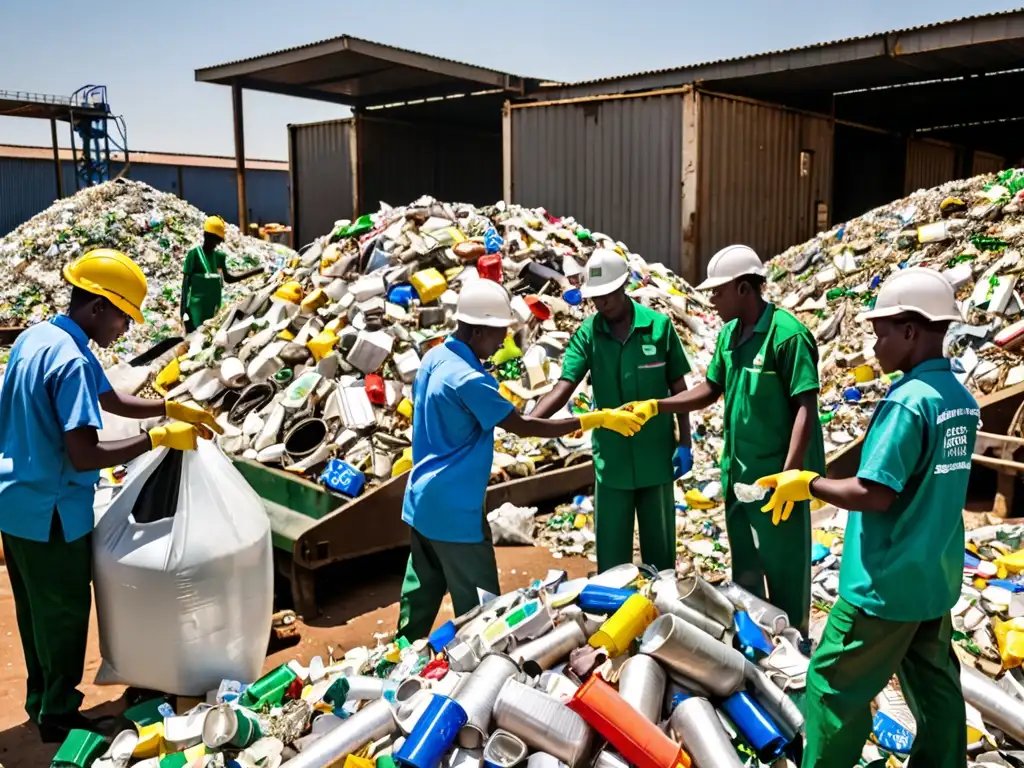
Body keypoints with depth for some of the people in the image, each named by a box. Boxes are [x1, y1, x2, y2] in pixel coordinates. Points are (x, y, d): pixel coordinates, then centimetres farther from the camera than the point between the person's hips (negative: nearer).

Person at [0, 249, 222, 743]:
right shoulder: (72, 361, -25)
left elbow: (111, 400, 12)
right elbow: (85, 456, -29)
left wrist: (173, 409, 3)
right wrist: (159, 438, -23)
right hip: (51, 512, -9)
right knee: (64, 613, 8)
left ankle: (40, 701, 38)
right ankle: (59, 716, 24)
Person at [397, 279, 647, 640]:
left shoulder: (434, 357, 4)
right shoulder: (469, 380, -24)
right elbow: (524, 426, -22)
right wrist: (597, 419, -19)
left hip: (422, 502, 9)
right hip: (453, 510, -9)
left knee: (421, 594, 21)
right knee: (478, 607, 4)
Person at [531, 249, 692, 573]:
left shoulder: (659, 326, -7)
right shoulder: (587, 334, -5)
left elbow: (679, 389, 0)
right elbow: (563, 388, -13)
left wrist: (684, 443, -1)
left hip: (655, 456, 0)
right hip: (611, 459, 1)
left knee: (660, 544, 16)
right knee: (611, 549, 11)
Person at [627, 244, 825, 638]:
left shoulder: (787, 335, -19)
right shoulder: (729, 334, 6)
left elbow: (805, 407, -20)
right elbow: (710, 390, 15)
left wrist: (789, 475, -25)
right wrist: (655, 406, 4)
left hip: (776, 473, -8)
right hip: (738, 471, 8)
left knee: (784, 566, 6)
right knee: (744, 564, 20)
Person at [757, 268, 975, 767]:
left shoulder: (908, 400, -23)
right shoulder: (962, 399, 4)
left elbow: (874, 494, -25)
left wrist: (808, 484, -10)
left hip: (888, 581, -9)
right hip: (935, 576, 9)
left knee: (834, 685, 6)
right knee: (935, 688, 20)